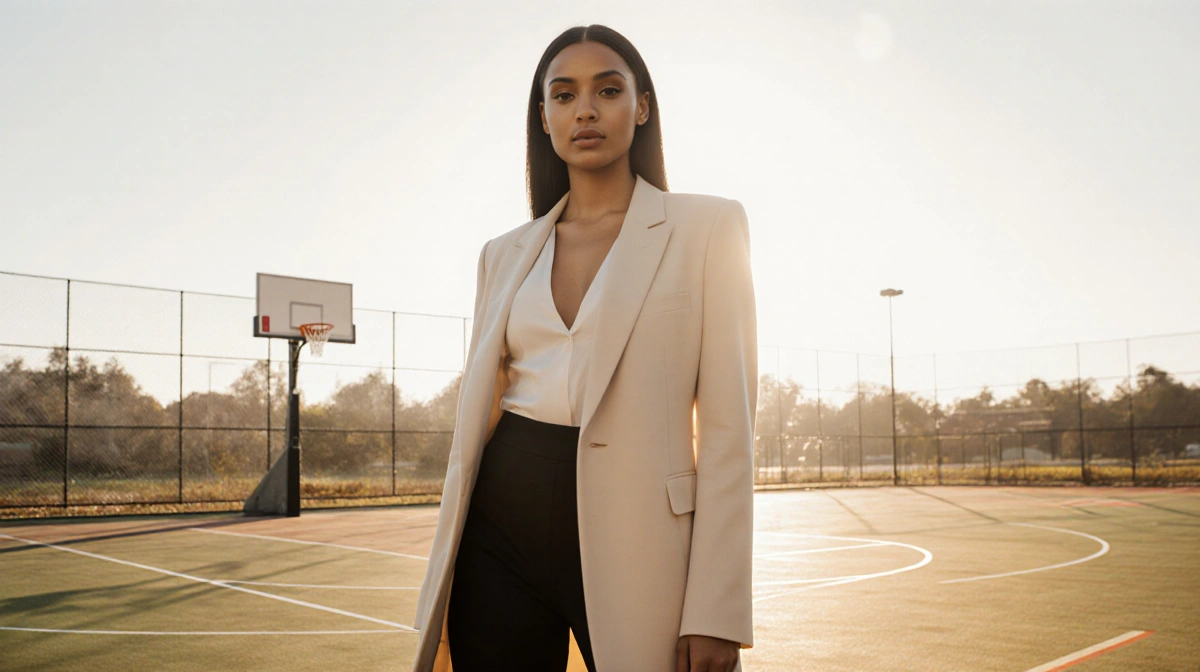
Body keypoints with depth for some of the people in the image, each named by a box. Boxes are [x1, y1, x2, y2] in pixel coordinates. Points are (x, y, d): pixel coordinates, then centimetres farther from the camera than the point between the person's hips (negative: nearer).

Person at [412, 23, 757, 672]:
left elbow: (727, 426, -6)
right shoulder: (505, 254, 13)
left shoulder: (707, 226, 1)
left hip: (627, 539, -3)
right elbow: (474, 415, 13)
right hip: (500, 530, 4)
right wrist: (443, 587, 11)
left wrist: (716, 613, -12)